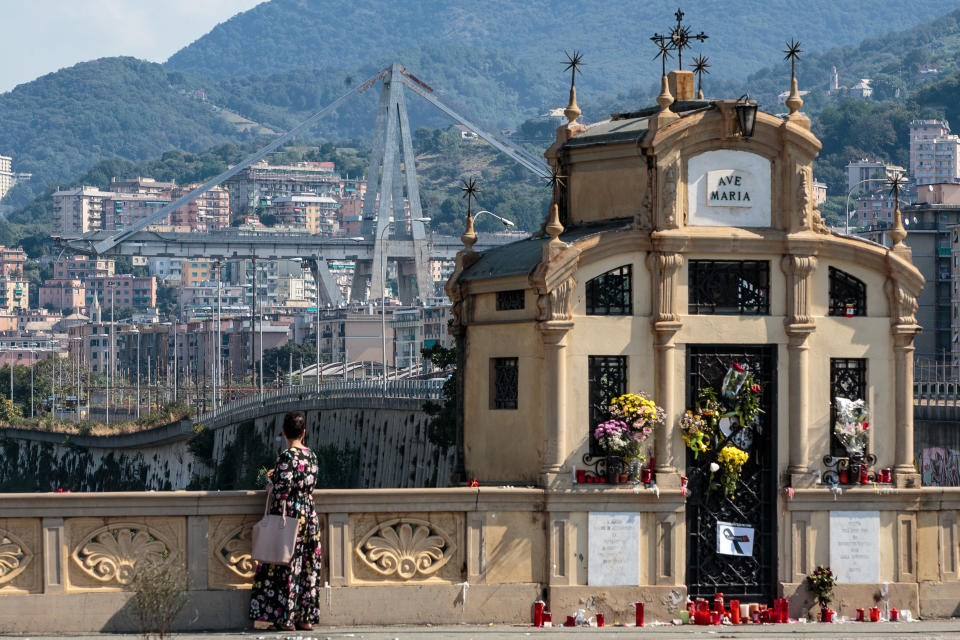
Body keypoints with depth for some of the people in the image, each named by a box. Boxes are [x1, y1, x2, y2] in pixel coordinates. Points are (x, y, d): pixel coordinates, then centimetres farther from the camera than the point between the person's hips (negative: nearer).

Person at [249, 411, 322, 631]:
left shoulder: (286, 456, -15)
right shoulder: (311, 456, 7)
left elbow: (282, 491, -18)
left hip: (290, 515, -7)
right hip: (309, 514, 7)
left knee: (287, 566, -1)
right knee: (308, 566, 9)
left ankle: (285, 619, 0)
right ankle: (306, 618, 12)